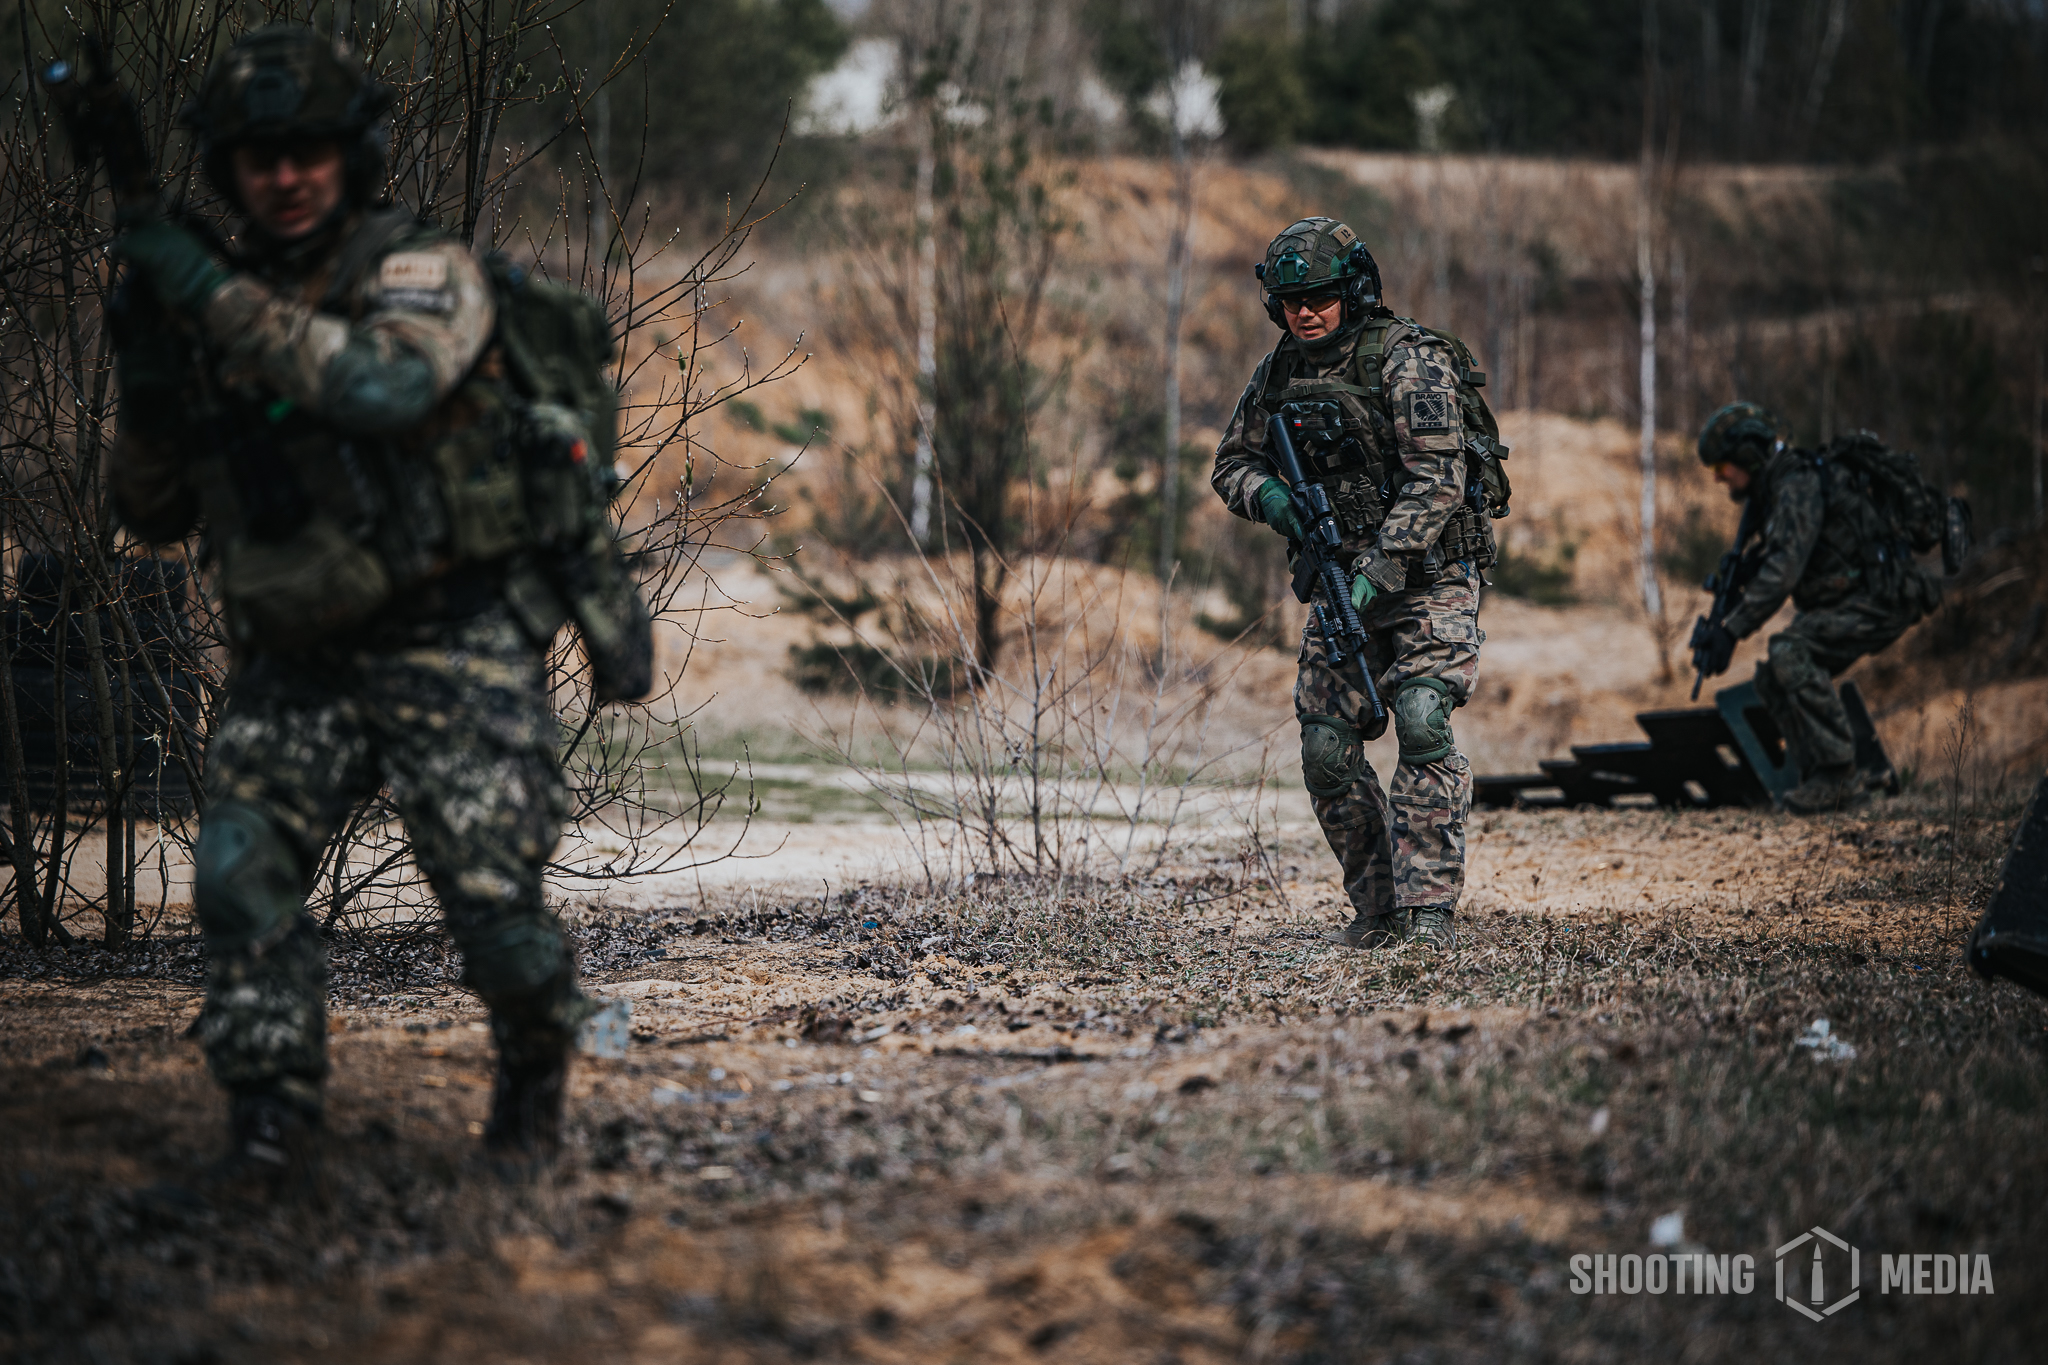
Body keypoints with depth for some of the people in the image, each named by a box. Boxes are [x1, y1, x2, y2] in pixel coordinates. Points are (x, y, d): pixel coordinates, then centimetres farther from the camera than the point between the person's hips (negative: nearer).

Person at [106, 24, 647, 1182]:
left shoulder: (425, 269, -8)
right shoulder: (225, 310, 8)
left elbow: (390, 383, -33)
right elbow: (155, 515, 12)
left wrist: (217, 297, -29)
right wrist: (148, 402, -9)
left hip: (454, 653, -5)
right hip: (298, 664, 5)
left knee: (493, 901, -9)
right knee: (241, 866, -14)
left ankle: (538, 1057, 22)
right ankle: (273, 1108, -1)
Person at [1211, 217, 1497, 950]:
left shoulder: (1407, 361, -16)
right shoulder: (1279, 371, 4)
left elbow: (1437, 480, -23)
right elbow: (1232, 463, 14)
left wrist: (1379, 571, -30)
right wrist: (1269, 495, -10)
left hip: (1427, 582, -6)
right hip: (1341, 582, 6)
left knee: (1423, 723, -23)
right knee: (1327, 751, -2)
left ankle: (1429, 908, -21)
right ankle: (1377, 905, 12)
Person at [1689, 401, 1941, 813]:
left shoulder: (1799, 485, -18)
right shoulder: (1777, 487, 14)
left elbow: (1782, 571, -29)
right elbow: (1765, 567, 21)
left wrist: (1732, 630, -32)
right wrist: (1718, 621, 8)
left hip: (1884, 597, -10)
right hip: (1851, 597, 10)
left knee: (1790, 653, -25)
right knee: (1773, 677, 4)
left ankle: (1837, 775, -21)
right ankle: (1825, 779, 7)